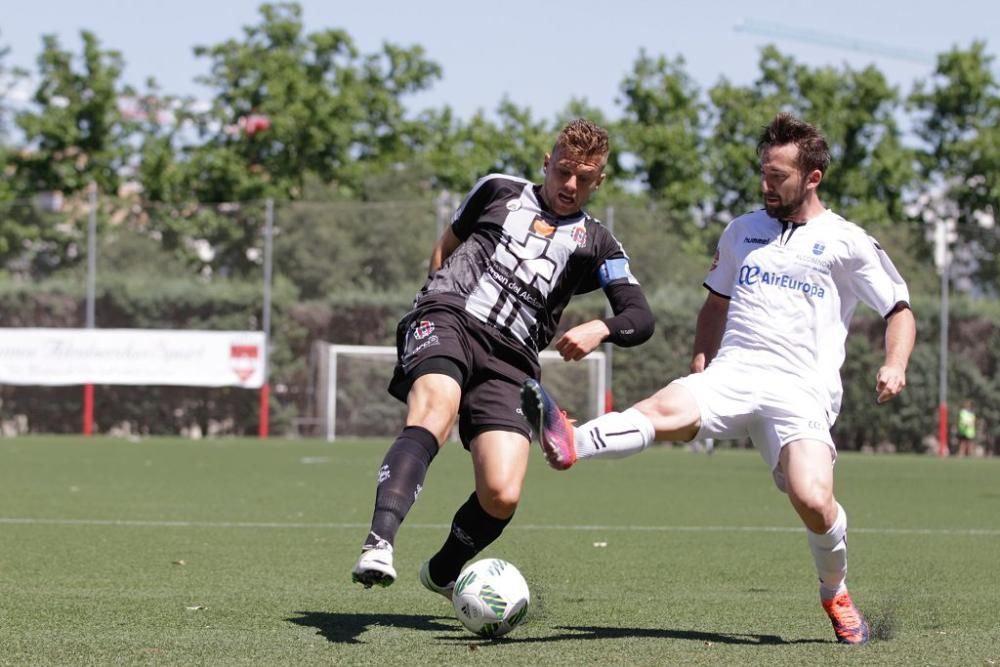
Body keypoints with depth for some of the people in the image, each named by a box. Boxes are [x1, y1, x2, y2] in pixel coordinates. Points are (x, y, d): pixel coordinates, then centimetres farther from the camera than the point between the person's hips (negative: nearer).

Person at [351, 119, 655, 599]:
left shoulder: (595, 244, 20)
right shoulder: (499, 191, 22)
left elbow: (640, 317, 11)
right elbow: (446, 246, 33)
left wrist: (600, 329, -11)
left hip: (508, 359, 2)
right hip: (447, 319, -2)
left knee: (502, 495, -16)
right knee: (435, 408, -37)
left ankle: (443, 573, 16)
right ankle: (378, 545, -54)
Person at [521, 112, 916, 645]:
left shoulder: (846, 242, 7)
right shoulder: (742, 231, 20)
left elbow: (899, 310, 12)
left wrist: (895, 365, -7)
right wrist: (700, 356, 14)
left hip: (800, 394, -3)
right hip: (732, 374, 3)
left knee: (813, 502, -24)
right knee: (669, 410, -31)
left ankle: (835, 594, 7)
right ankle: (570, 444, -59)